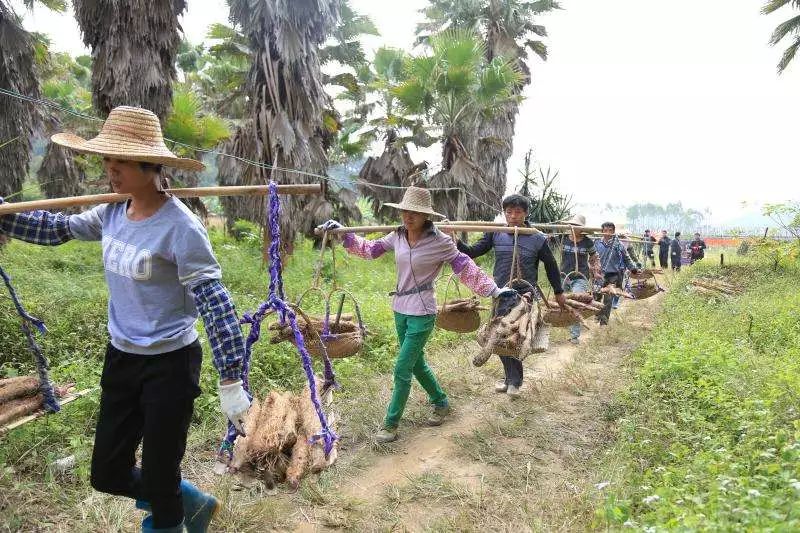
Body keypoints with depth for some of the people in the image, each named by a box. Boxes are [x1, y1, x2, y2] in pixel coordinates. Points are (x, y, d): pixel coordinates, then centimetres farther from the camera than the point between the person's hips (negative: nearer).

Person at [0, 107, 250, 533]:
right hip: (121, 359, 8)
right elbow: (56, 229, 17)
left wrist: (230, 382, -25)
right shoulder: (112, 213, 0)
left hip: (170, 364, -7)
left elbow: (215, 305, -24)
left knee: (158, 481, 8)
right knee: (107, 474, 17)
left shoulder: (180, 227, -23)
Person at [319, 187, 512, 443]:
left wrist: (493, 290, -7)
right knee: (416, 363, 19)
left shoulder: (440, 241, -14)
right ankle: (441, 403, 41)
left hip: (422, 313, -6)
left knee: (402, 368, -4)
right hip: (400, 309, 6)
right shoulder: (397, 236, 0)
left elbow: (466, 268, -7)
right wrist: (344, 234, 8)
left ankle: (391, 424, 11)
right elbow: (370, 249, 13)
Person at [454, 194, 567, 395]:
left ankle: (514, 380, 21)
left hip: (525, 296, -3)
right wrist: (456, 243, -21)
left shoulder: (538, 239, -6)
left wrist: (558, 292, 15)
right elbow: (473, 252, -2)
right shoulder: (496, 234, -2)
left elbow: (551, 265, 6)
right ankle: (511, 377, 29)